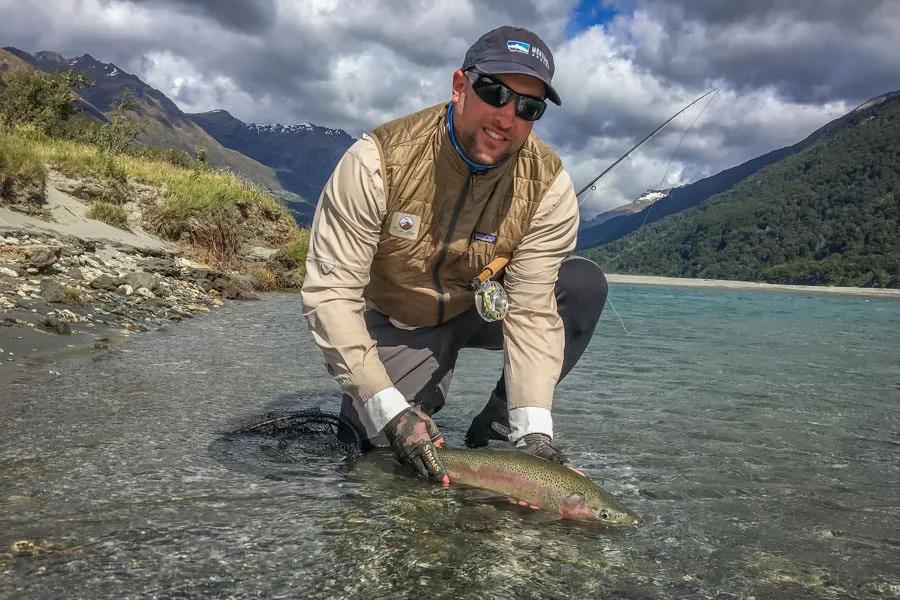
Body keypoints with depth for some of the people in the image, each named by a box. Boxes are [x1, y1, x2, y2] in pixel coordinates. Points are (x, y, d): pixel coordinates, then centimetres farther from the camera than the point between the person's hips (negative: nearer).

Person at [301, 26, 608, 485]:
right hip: (397, 325, -1)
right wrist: (388, 409, -35)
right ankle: (422, 396, 17)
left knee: (584, 285, -22)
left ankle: (495, 429, -8)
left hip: (485, 308, 2)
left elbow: (532, 309, -22)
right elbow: (330, 292, -27)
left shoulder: (548, 185, -21)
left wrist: (533, 429, -33)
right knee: (370, 440, -19)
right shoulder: (379, 160, -27)